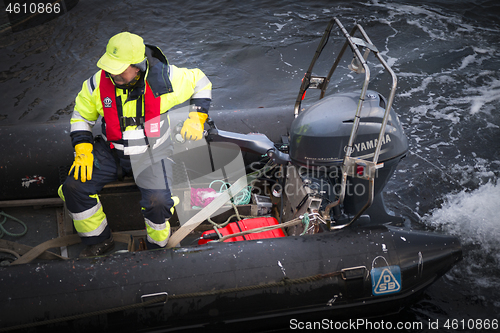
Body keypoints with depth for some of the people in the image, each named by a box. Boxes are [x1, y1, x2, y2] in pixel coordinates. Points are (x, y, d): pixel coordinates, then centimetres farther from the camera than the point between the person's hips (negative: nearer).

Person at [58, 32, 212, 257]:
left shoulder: (164, 78, -18)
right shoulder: (98, 83, -11)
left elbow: (200, 82, 0)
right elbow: (81, 116, 6)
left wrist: (196, 118, -8)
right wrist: (83, 152, -6)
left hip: (151, 153, -3)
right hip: (111, 151, 3)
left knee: (157, 201, -28)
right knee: (73, 187, -13)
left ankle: (157, 246, 7)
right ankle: (98, 240, 11)